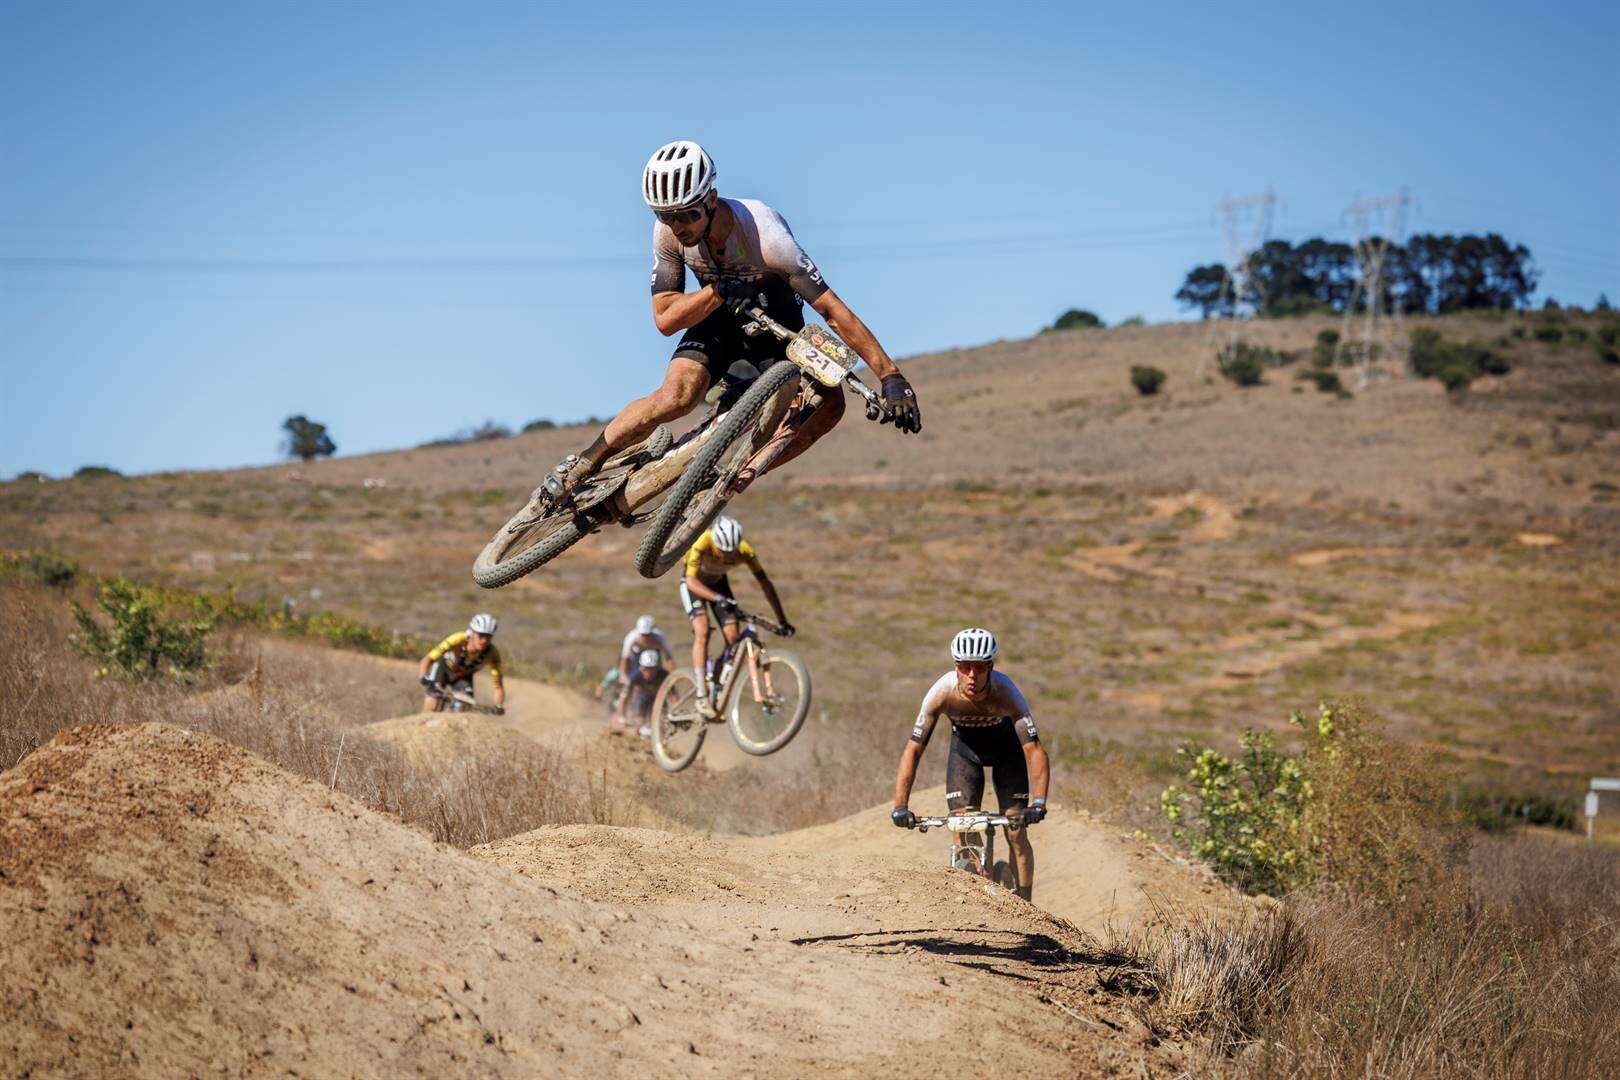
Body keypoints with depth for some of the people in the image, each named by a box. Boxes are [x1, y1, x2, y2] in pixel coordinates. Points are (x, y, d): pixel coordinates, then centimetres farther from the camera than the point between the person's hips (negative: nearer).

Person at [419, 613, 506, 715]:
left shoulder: (492, 654, -32)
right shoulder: (458, 640, -39)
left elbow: (498, 686, -30)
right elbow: (428, 659, -41)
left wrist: (499, 706, -48)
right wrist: (424, 678, -59)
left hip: (464, 676, 2)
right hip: (444, 668, -2)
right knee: (432, 708, -17)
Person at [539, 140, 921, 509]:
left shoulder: (764, 236, -36)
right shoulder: (668, 231, -23)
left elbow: (833, 310, -34)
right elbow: (665, 318, -18)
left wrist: (891, 376, -38)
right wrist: (720, 290, -36)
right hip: (718, 318, 2)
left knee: (827, 403, -28)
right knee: (677, 395, -28)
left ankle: (740, 473, -14)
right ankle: (581, 465, -11)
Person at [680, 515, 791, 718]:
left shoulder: (745, 551, -29)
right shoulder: (702, 543, -38)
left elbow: (765, 584, -22)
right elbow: (692, 581, -42)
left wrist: (782, 621, -23)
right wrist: (719, 599, -58)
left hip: (718, 582, 3)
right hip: (694, 584, -3)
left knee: (733, 637, -11)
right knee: (702, 631, -24)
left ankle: (719, 692, 4)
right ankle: (702, 696, -23)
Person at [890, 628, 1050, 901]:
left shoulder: (1005, 692, -37)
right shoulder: (942, 693, -34)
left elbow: (1035, 751, -42)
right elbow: (913, 750, -31)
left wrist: (1037, 803, -55)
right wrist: (900, 806, -40)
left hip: (1006, 742, -1)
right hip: (964, 744, 1)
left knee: (1016, 834, -8)